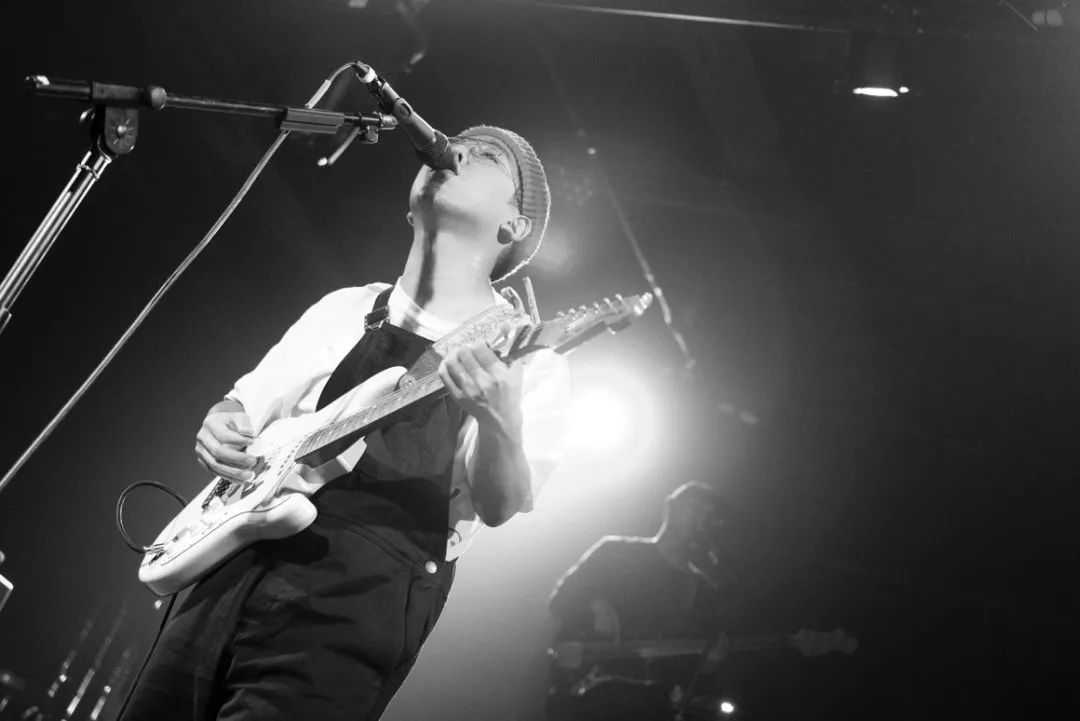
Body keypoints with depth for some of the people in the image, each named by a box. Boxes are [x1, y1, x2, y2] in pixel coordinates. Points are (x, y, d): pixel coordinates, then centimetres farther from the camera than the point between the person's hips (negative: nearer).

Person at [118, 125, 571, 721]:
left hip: (356, 609, -5)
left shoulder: (528, 361, 4)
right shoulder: (346, 310, 18)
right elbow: (240, 408, 26)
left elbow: (502, 505, -10)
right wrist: (218, 431, 1)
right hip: (231, 571, 5)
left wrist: (499, 418, -31)